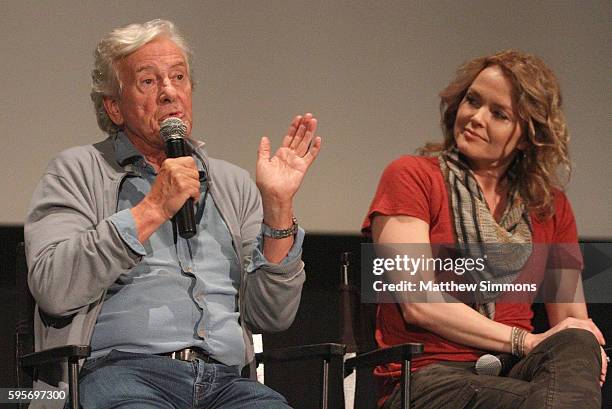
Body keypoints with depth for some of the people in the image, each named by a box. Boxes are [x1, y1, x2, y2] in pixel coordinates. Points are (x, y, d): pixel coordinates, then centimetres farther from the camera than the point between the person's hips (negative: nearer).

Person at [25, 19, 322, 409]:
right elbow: (53, 290, -6)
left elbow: (272, 316, 14)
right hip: (123, 372, -4)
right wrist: (152, 209, -7)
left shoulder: (233, 185, 23)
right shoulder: (78, 172, 12)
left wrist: (278, 206, 4)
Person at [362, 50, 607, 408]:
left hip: (514, 374, 6)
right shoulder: (411, 177, 5)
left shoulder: (550, 204, 19)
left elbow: (572, 320, 16)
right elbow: (419, 304, -7)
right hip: (427, 379, -5)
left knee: (575, 348, -35)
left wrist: (583, 352, -11)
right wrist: (526, 342, -12)